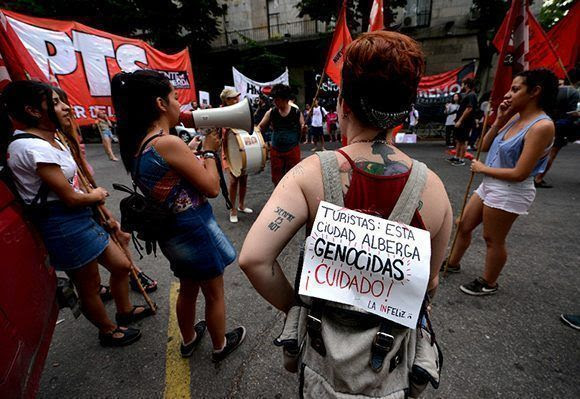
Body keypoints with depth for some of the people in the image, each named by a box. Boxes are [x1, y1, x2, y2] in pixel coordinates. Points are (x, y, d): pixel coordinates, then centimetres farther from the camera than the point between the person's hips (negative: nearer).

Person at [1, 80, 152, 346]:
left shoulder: (51, 141, 9)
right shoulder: (32, 147, -21)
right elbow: (70, 197, -20)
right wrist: (96, 196, 1)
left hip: (80, 218, 9)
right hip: (64, 226, -9)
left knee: (122, 265, 17)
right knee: (90, 285, 12)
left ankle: (125, 310, 43)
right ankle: (108, 331, 38)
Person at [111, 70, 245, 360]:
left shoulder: (136, 145, 2)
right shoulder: (169, 143, -24)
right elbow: (212, 188, -20)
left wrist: (189, 153, 8)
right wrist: (209, 151, -7)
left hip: (170, 231, 8)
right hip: (195, 229, -8)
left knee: (187, 288, 28)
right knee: (214, 293, 16)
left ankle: (189, 339, 51)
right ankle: (221, 345, 41)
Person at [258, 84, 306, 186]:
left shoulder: (296, 112, -6)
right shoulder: (271, 112, -1)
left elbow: (301, 132, 0)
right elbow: (260, 127, 3)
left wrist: (303, 129, -22)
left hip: (293, 150, -2)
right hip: (276, 151, 2)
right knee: (276, 179, 13)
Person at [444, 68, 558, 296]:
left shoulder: (542, 126, -20)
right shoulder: (515, 117, 4)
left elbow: (519, 174, -23)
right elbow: (485, 146, 7)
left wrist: (482, 168, -11)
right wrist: (499, 119, -2)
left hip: (510, 192, -8)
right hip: (490, 185, 8)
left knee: (493, 240, 8)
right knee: (464, 226, 17)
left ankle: (489, 284, 30)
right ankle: (453, 264, 37)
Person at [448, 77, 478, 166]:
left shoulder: (471, 95, -13)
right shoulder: (466, 95, 18)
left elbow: (469, 109, -22)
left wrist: (460, 120, -23)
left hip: (465, 122, -10)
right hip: (461, 122, 10)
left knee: (463, 141, -5)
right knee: (458, 140, 14)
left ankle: (461, 160, 1)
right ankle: (456, 157, 23)